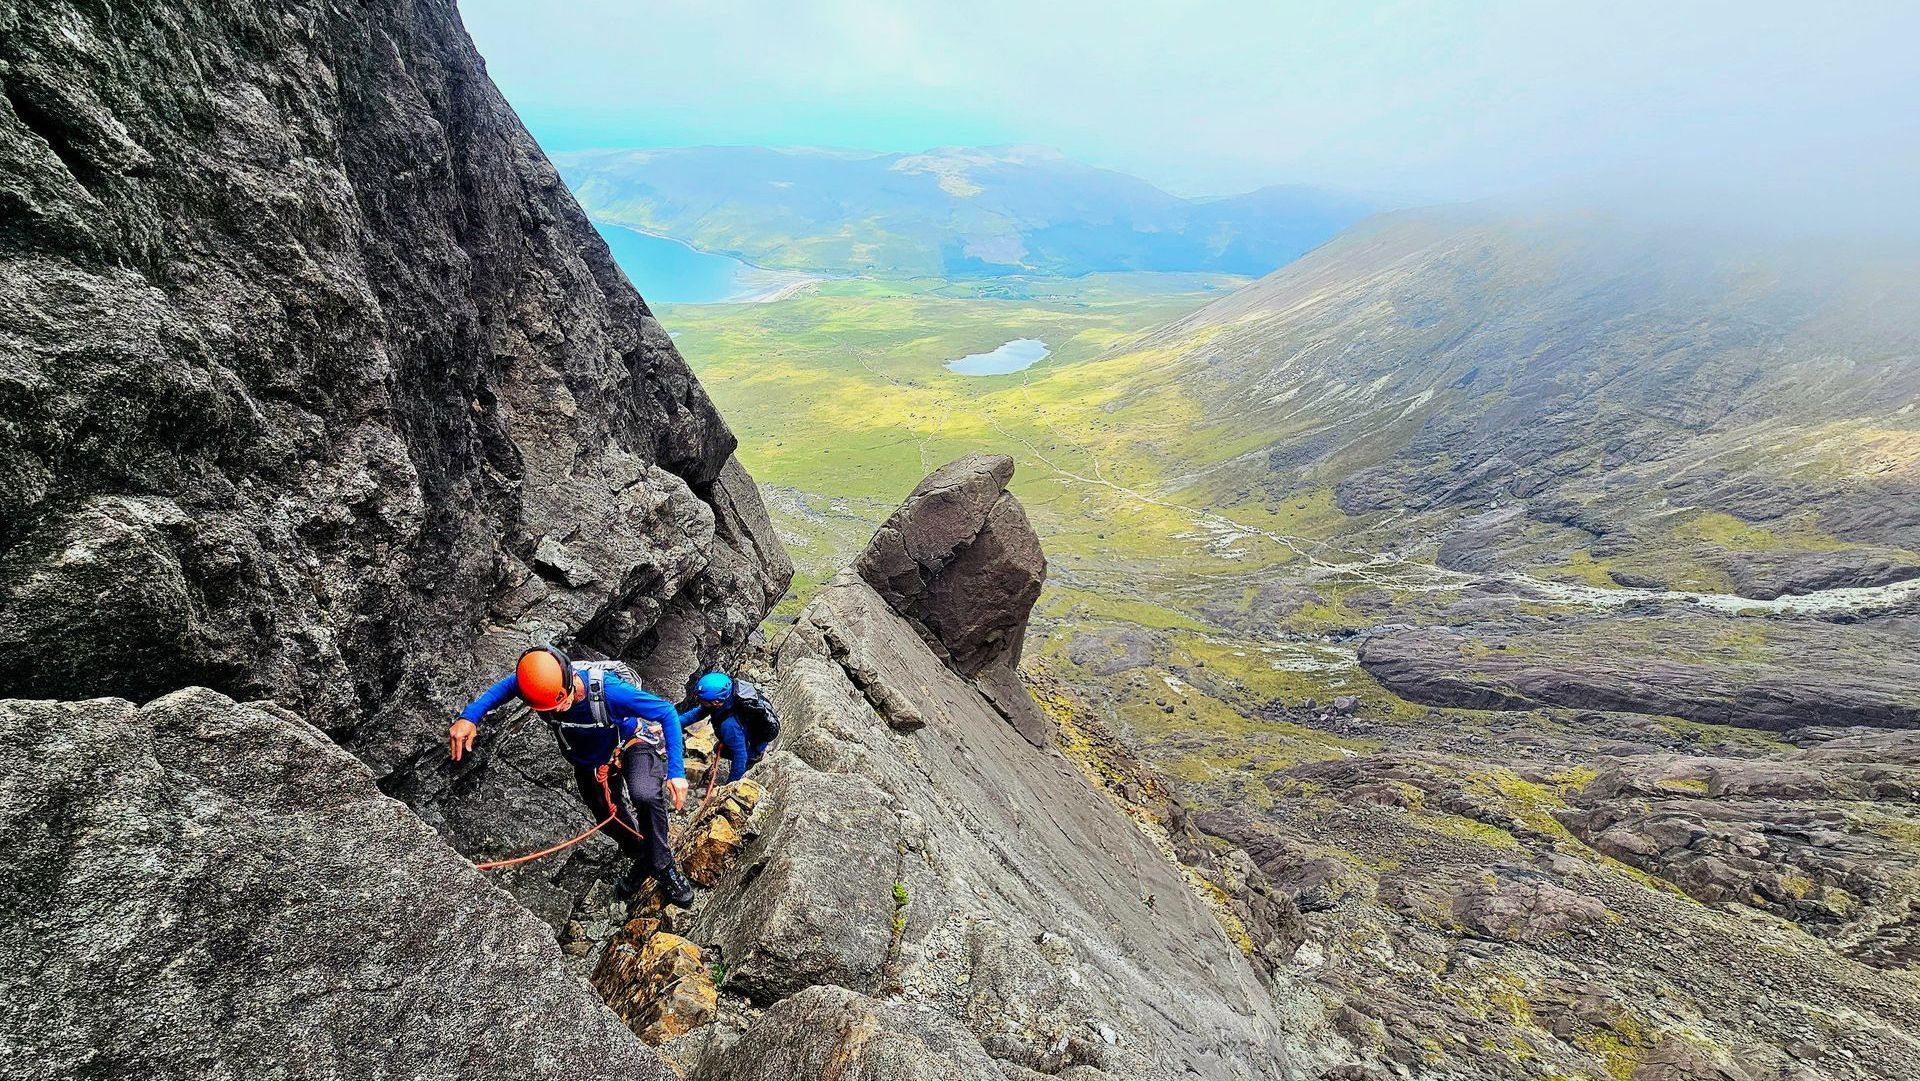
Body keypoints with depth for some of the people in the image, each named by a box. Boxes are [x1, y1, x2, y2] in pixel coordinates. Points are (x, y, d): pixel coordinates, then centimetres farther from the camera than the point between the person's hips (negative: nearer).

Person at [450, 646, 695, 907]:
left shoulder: (608, 690, -41)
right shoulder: (540, 685, -28)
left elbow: (668, 712, -33)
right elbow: (504, 686, -3)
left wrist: (676, 771, -37)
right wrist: (469, 716, -21)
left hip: (633, 742, -5)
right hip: (592, 761, 6)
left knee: (645, 795, -34)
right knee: (609, 818, 20)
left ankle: (663, 865, -10)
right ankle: (641, 860, 50)